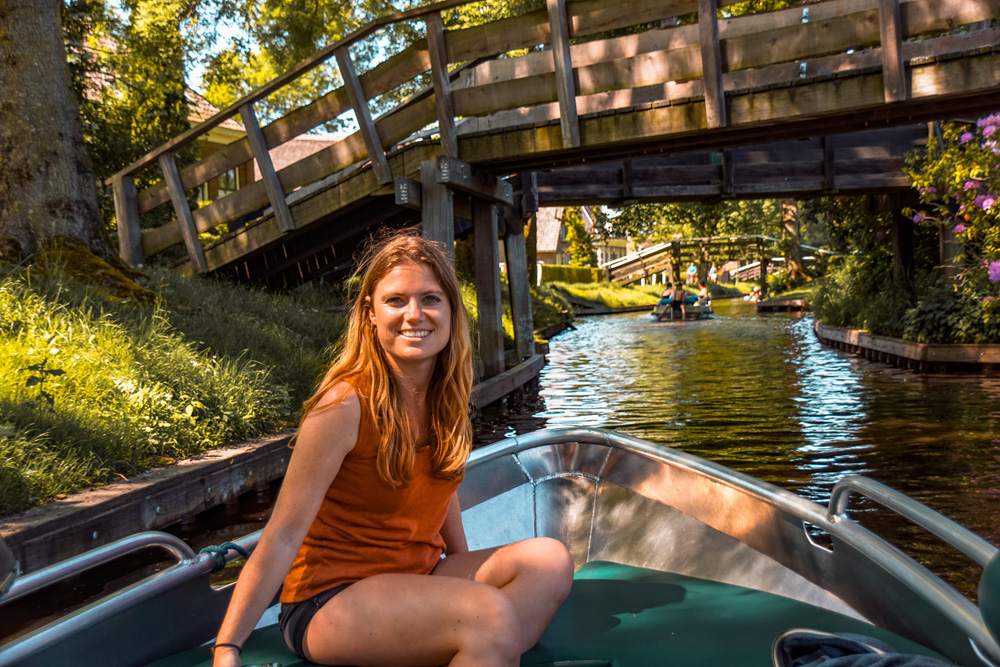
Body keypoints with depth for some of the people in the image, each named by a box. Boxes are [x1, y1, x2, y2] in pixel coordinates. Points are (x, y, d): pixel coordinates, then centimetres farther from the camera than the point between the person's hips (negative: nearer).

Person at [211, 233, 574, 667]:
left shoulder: (446, 396, 2)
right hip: (329, 600, -7)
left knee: (550, 560, -15)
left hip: (418, 578, 7)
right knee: (491, 614, -31)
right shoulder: (345, 406, -18)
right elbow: (283, 537, -18)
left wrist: (468, 577, 15)